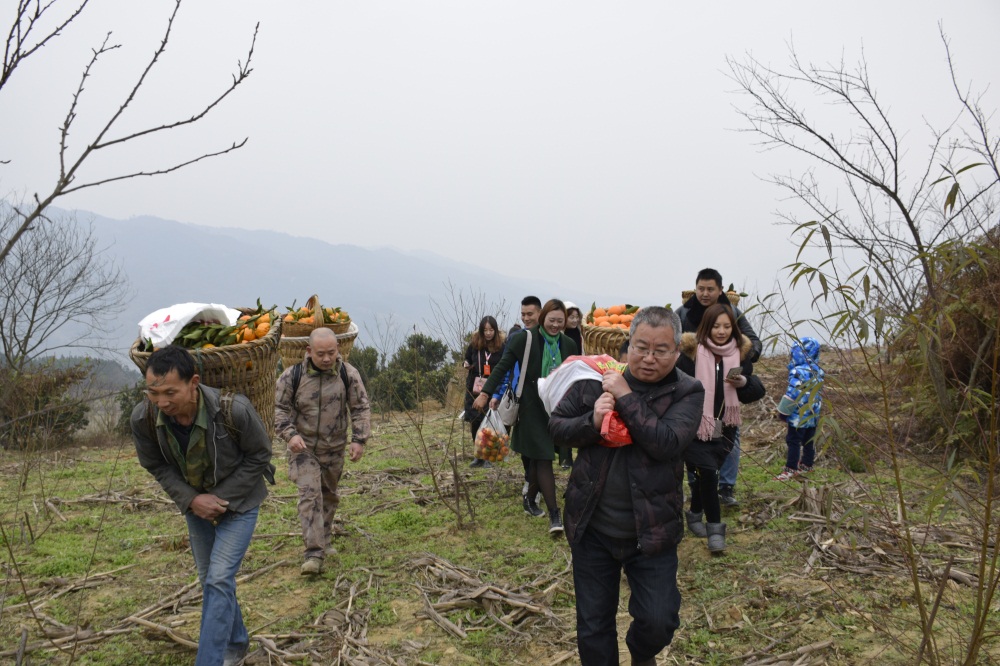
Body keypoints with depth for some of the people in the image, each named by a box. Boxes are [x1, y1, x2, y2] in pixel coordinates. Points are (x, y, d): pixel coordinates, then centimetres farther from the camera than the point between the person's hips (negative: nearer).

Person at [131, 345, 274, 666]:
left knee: (219, 580, -11)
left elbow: (259, 455, -17)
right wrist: (191, 500, -18)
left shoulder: (234, 410, -35)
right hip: (195, 504, 5)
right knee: (209, 579, 16)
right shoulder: (142, 419, -24)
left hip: (238, 502, -4)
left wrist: (223, 498, -20)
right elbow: (157, 466, -5)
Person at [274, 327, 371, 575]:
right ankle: (314, 553, -14)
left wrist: (359, 439, -9)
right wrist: (290, 434, -18)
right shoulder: (292, 375, -12)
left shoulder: (348, 374, -8)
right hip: (303, 447, -2)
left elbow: (361, 408, -2)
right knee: (310, 494, -14)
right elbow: (280, 407, -3)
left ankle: (322, 539, 36)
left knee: (329, 494, 16)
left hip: (334, 448, 3)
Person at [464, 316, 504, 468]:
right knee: (475, 422, 4)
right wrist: (466, 365, -4)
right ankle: (479, 456, 19)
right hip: (475, 389, 3)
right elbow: (467, 361, 18)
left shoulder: (501, 347, -4)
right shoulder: (474, 345, 2)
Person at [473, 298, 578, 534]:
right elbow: (503, 366, -8)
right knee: (543, 458, -7)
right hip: (532, 407, -4)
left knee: (539, 457, 13)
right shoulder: (526, 338, -9)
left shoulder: (568, 345, 4)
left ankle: (530, 499, 31)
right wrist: (485, 393, -14)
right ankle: (554, 514, -5)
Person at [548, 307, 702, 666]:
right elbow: (556, 426, 1)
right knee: (593, 628, 14)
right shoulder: (596, 379, -2)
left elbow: (667, 444, -23)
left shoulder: (687, 392, -8)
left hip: (651, 531, -2)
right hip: (591, 527, 2)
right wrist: (592, 421, -18)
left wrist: (626, 397, -22)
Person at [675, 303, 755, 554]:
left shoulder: (740, 351, 0)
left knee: (704, 472, 12)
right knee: (707, 471, -9)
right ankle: (715, 528, 1)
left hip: (724, 424, 4)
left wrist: (741, 382, -16)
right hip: (695, 423, -4)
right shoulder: (692, 350, -13)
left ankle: (695, 515, 32)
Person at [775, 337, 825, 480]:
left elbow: (792, 394, -20)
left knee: (793, 441, -1)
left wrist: (782, 411, -9)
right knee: (809, 441, 17)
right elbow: (819, 392, 13)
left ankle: (791, 469, 2)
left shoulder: (798, 372, -22)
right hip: (813, 415, 8)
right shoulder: (818, 371, 4)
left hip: (799, 416, -8)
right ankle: (807, 465, 28)